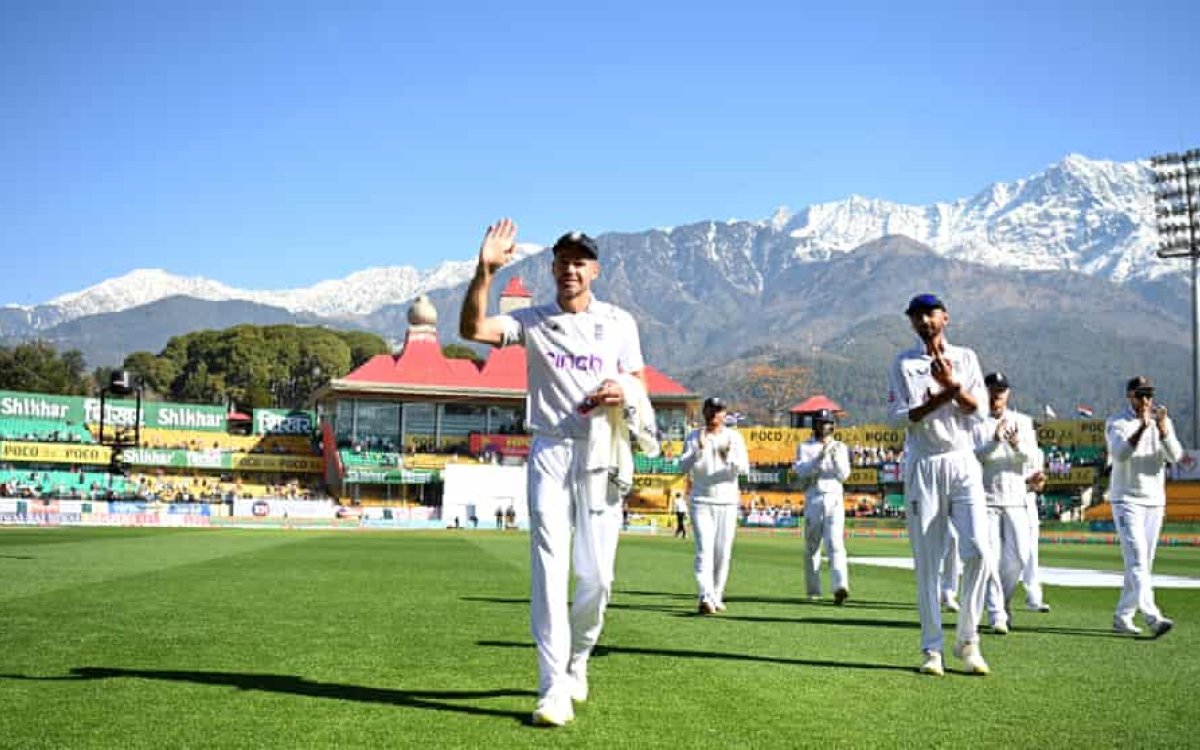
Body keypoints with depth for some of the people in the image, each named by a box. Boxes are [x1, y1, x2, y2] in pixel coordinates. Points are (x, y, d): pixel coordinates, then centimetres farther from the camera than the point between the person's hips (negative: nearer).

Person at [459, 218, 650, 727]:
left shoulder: (619, 321, 9)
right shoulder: (533, 321, 5)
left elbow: (640, 381, 13)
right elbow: (472, 329, -9)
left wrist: (625, 390, -12)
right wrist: (485, 271, -22)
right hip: (550, 451, -1)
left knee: (597, 574, 2)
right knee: (549, 566, -9)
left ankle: (576, 660, 28)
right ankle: (553, 688, -9)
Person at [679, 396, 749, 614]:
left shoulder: (734, 437, 5)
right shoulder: (693, 437, 4)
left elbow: (744, 468, -5)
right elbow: (684, 467, -7)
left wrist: (729, 457, -24)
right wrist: (699, 449, -23)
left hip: (727, 502, 2)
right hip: (701, 501, -2)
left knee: (723, 553, 3)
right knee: (704, 549, -14)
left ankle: (716, 597, 14)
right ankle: (705, 597, -24)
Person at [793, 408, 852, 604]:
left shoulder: (840, 447, 13)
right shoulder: (805, 447, 9)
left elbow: (843, 475, 2)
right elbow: (802, 473, -7)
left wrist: (835, 457, -13)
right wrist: (820, 457, -19)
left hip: (834, 499, 0)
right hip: (813, 499, 0)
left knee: (835, 542, -15)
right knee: (811, 545, 4)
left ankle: (840, 586, -27)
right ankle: (813, 591, 13)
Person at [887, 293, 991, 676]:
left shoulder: (966, 358, 13)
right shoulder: (904, 363, 8)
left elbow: (979, 410, 2)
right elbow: (898, 416, -4)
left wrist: (953, 385, -15)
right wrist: (939, 398, -15)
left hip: (963, 463, 1)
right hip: (922, 467, -1)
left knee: (978, 550, -12)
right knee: (926, 561, -1)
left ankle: (967, 640, 2)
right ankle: (932, 649, 5)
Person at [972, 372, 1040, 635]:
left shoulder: (1023, 422, 10)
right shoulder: (976, 423, 3)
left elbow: (1032, 458, -3)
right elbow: (973, 457, -11)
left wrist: (1017, 445, -24)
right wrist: (995, 441, -27)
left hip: (1015, 498, 2)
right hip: (986, 499, -2)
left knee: (1019, 556, -1)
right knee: (991, 558, -7)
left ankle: (1004, 599, 24)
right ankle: (997, 615, -4)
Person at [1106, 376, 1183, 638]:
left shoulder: (1163, 421, 7)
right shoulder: (1117, 422, -5)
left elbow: (1175, 456, -9)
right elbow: (1120, 454, -23)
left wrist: (1163, 429, -26)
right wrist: (1142, 427, -36)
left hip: (1155, 501, 5)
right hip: (1126, 500, -5)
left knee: (1143, 563, 8)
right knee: (1137, 559, -16)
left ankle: (1122, 616, 17)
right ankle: (1152, 617, -26)